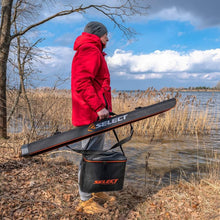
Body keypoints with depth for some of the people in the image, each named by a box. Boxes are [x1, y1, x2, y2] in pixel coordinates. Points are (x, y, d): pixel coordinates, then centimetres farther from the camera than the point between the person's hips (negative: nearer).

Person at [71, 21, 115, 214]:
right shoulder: (90, 50, -9)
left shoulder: (92, 52, 25)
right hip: (91, 115, -11)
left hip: (95, 113, 11)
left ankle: (96, 190, 31)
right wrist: (98, 107, -23)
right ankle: (85, 201, 5)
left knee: (97, 153, 17)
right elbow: (82, 82, -23)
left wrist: (104, 107, 21)